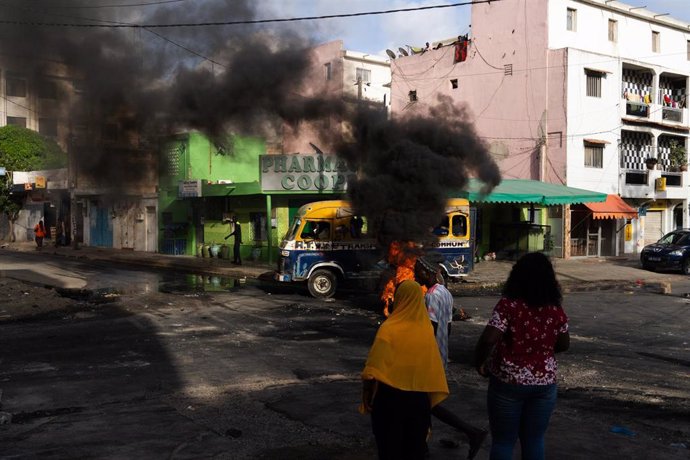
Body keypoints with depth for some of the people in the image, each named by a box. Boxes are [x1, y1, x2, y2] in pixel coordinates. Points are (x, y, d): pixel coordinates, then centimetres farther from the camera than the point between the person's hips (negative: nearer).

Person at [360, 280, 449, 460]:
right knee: (415, 445, 16)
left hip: (390, 396, -3)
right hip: (418, 398, 4)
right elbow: (433, 368, 0)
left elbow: (374, 369, -16)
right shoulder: (427, 330, -3)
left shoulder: (389, 328, -14)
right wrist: (429, 398, 10)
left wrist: (367, 396, -5)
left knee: (389, 444, 10)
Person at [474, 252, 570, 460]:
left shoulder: (509, 305, -15)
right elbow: (564, 344, 9)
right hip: (544, 383, 4)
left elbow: (488, 340, -23)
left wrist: (479, 363, -6)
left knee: (503, 441, 9)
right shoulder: (556, 309, -2)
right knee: (534, 440, 17)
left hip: (508, 382, -4)